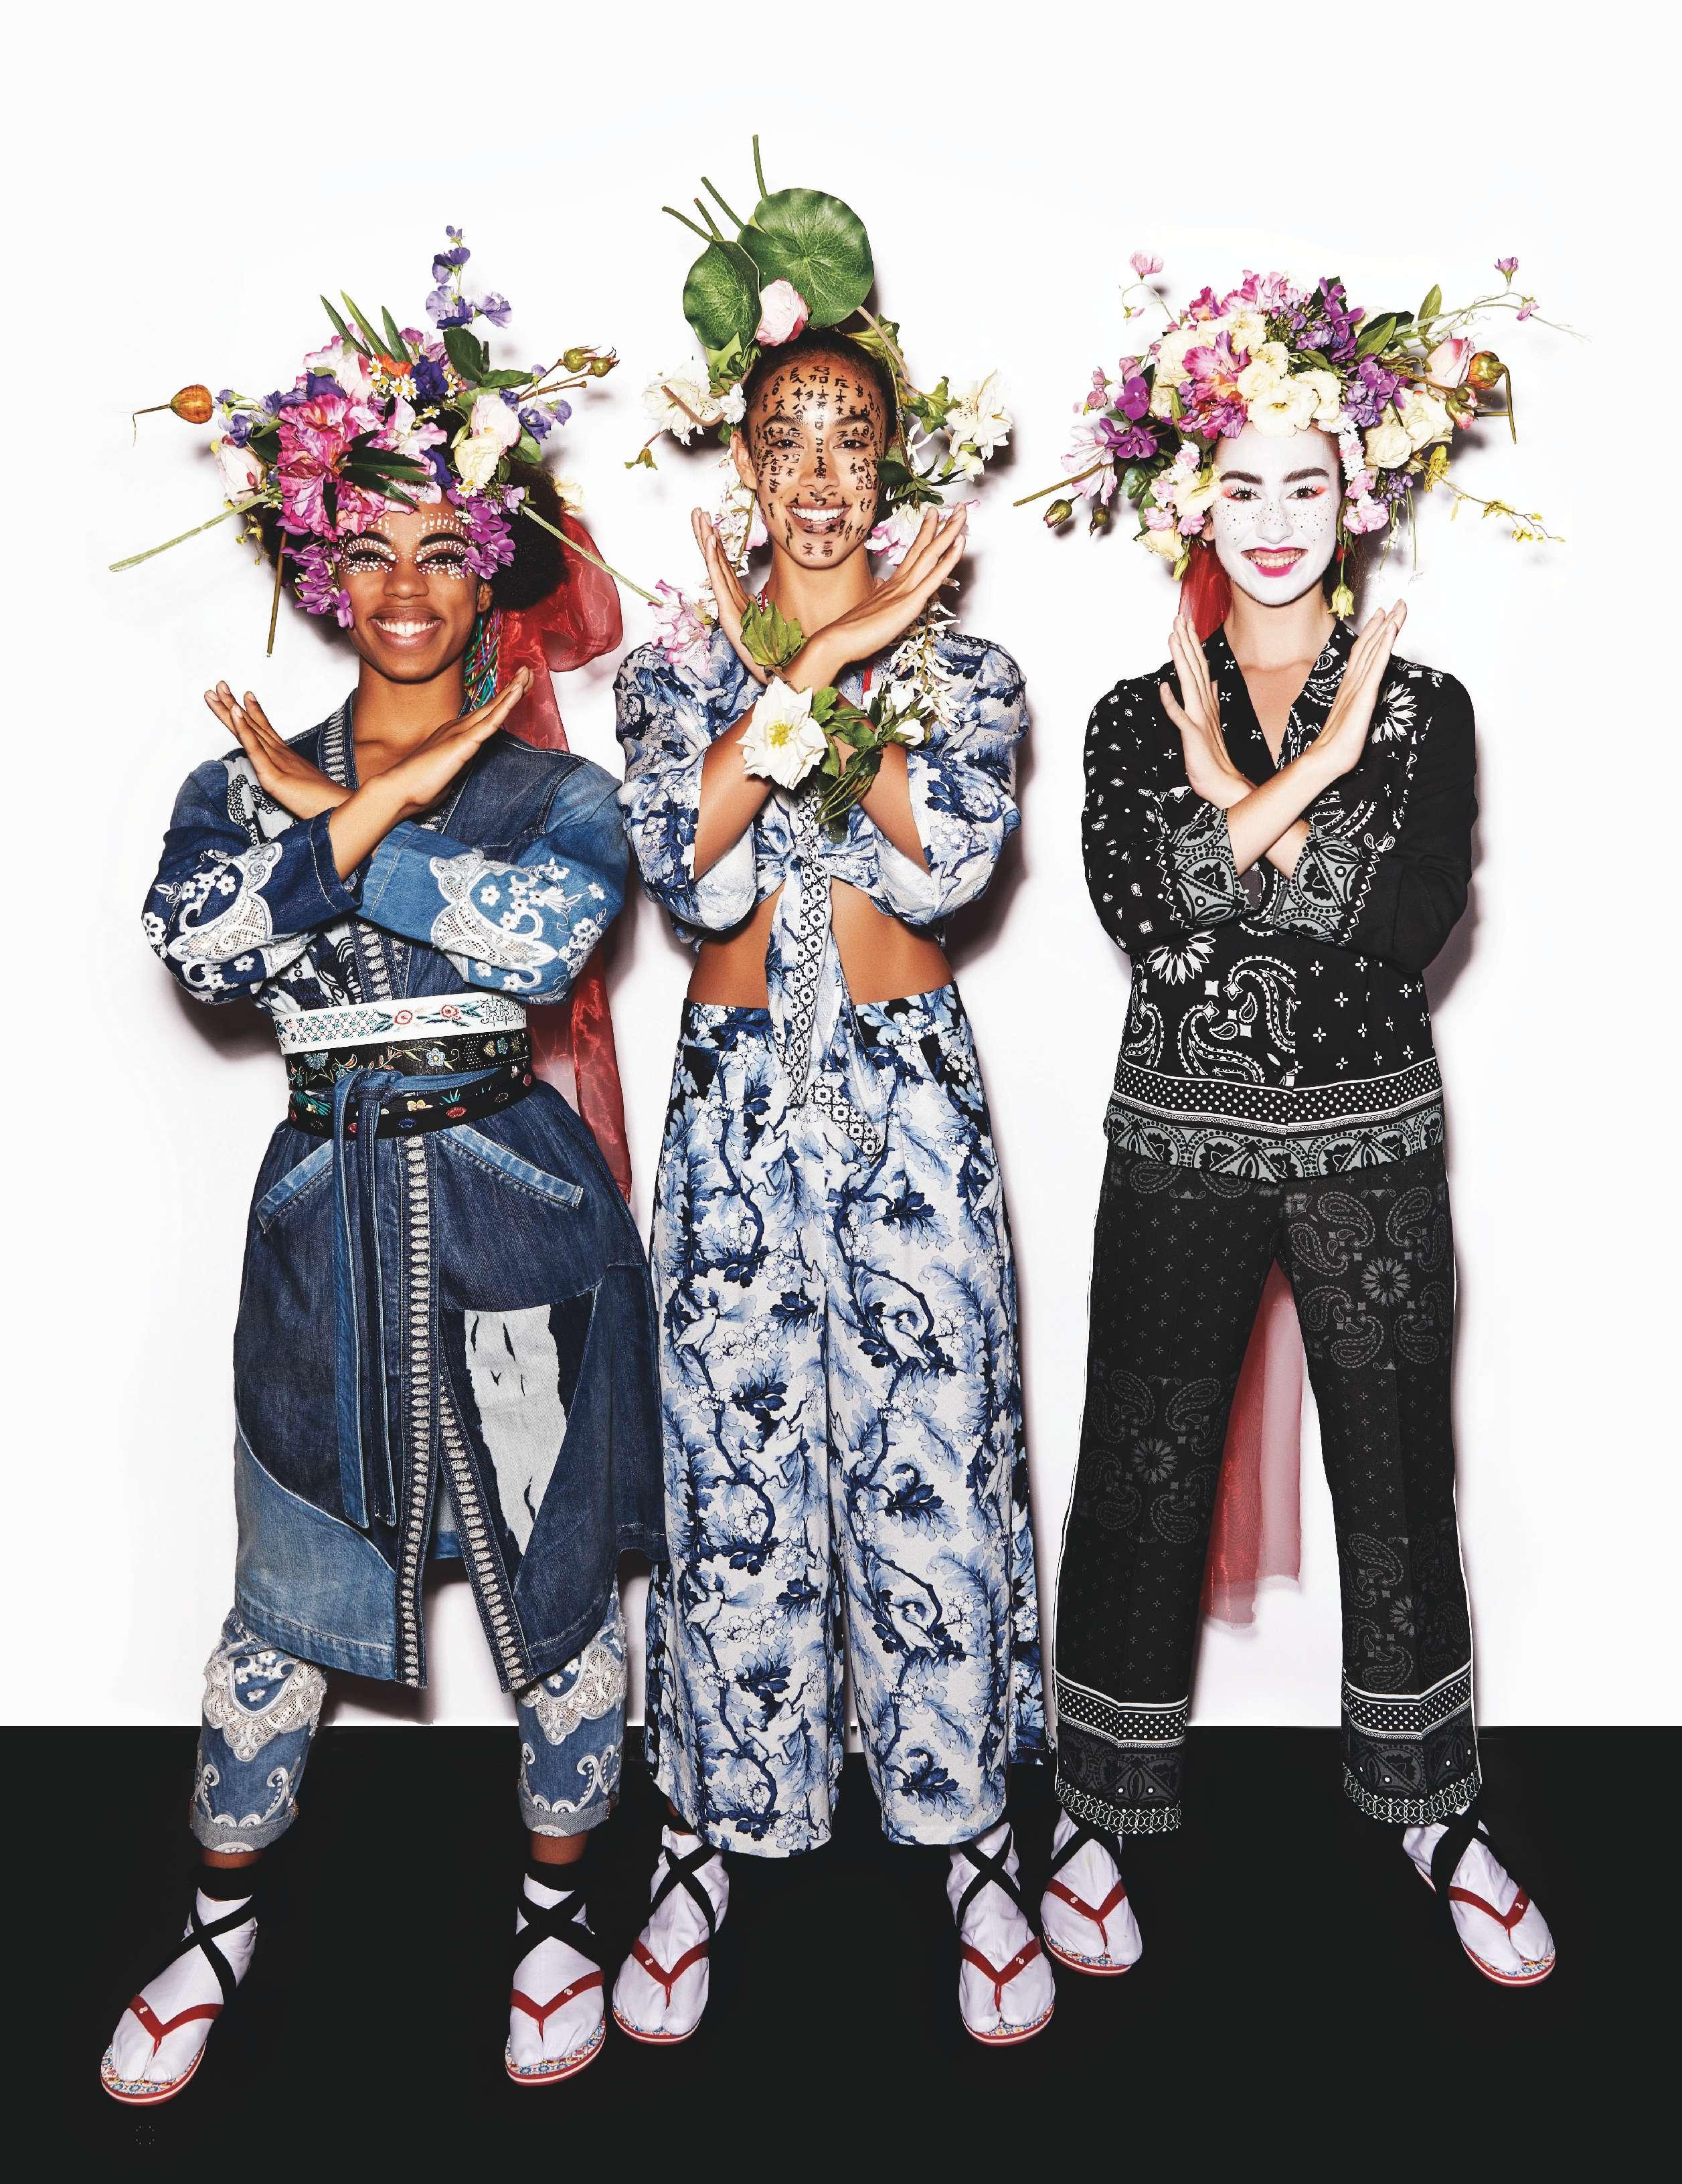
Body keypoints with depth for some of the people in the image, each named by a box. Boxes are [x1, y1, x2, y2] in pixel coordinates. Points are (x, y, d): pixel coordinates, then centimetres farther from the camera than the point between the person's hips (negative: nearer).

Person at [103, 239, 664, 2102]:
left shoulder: (552, 783, 1)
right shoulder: (245, 774, 7)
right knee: (284, 1598, 12)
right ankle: (220, 1925, 37)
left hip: (517, 1213, -1)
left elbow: (552, 931, -20)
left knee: (555, 1577, 10)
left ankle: (556, 1914, 34)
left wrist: (327, 817, -14)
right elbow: (193, 940, -12)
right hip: (326, 1211, 1)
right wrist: (384, 804, -17)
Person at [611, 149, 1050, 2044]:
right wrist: (810, 659, -16)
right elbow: (690, 873, -13)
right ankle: (710, 1832, 27)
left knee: (932, 1459, 5)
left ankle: (970, 1828, 25)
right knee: (732, 1466, 8)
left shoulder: (967, 666, 4)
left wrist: (837, 670, -12)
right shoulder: (672, 664, 5)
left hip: (911, 1101, 0)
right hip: (735, 1104, 1)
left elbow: (942, 867, -14)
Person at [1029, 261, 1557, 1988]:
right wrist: (1302, 780, -14)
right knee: (1142, 1481, 6)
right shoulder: (1136, 719, 3)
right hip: (1179, 1143, 0)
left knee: (1395, 1475, 11)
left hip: (1368, 1144, 0)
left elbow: (1415, 929, -15)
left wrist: (1236, 804, -13)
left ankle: (1433, 1809, 33)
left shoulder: (1423, 708, 2)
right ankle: (1105, 1812, 25)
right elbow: (1145, 921, -14)